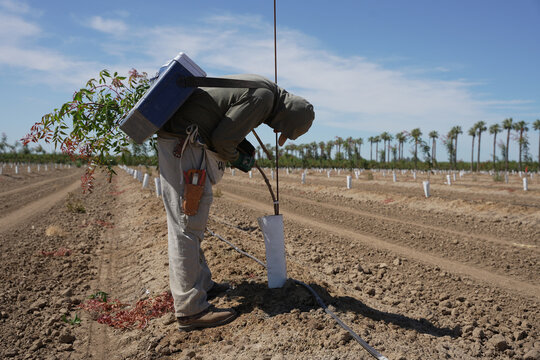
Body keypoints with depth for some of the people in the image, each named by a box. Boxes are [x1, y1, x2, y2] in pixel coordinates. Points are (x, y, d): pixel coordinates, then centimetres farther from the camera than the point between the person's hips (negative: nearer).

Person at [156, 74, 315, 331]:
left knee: (193, 220, 15)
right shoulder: (263, 96, -15)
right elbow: (222, 138, -16)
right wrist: (236, 159, 2)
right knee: (187, 223, -9)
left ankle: (201, 284, 27)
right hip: (182, 143, -11)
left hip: (179, 140, 11)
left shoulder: (259, 87, 15)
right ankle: (190, 309, -3)